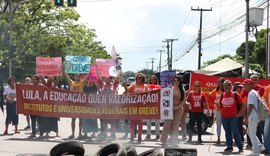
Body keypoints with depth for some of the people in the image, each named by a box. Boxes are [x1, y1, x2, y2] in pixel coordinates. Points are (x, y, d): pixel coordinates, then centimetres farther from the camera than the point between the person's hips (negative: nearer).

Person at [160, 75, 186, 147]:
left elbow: (184, 100, 1)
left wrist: (178, 107, -10)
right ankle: (163, 141, 6)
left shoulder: (182, 90, 5)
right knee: (167, 124, -3)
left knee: (175, 125, 3)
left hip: (178, 109, 2)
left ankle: (174, 143, 6)